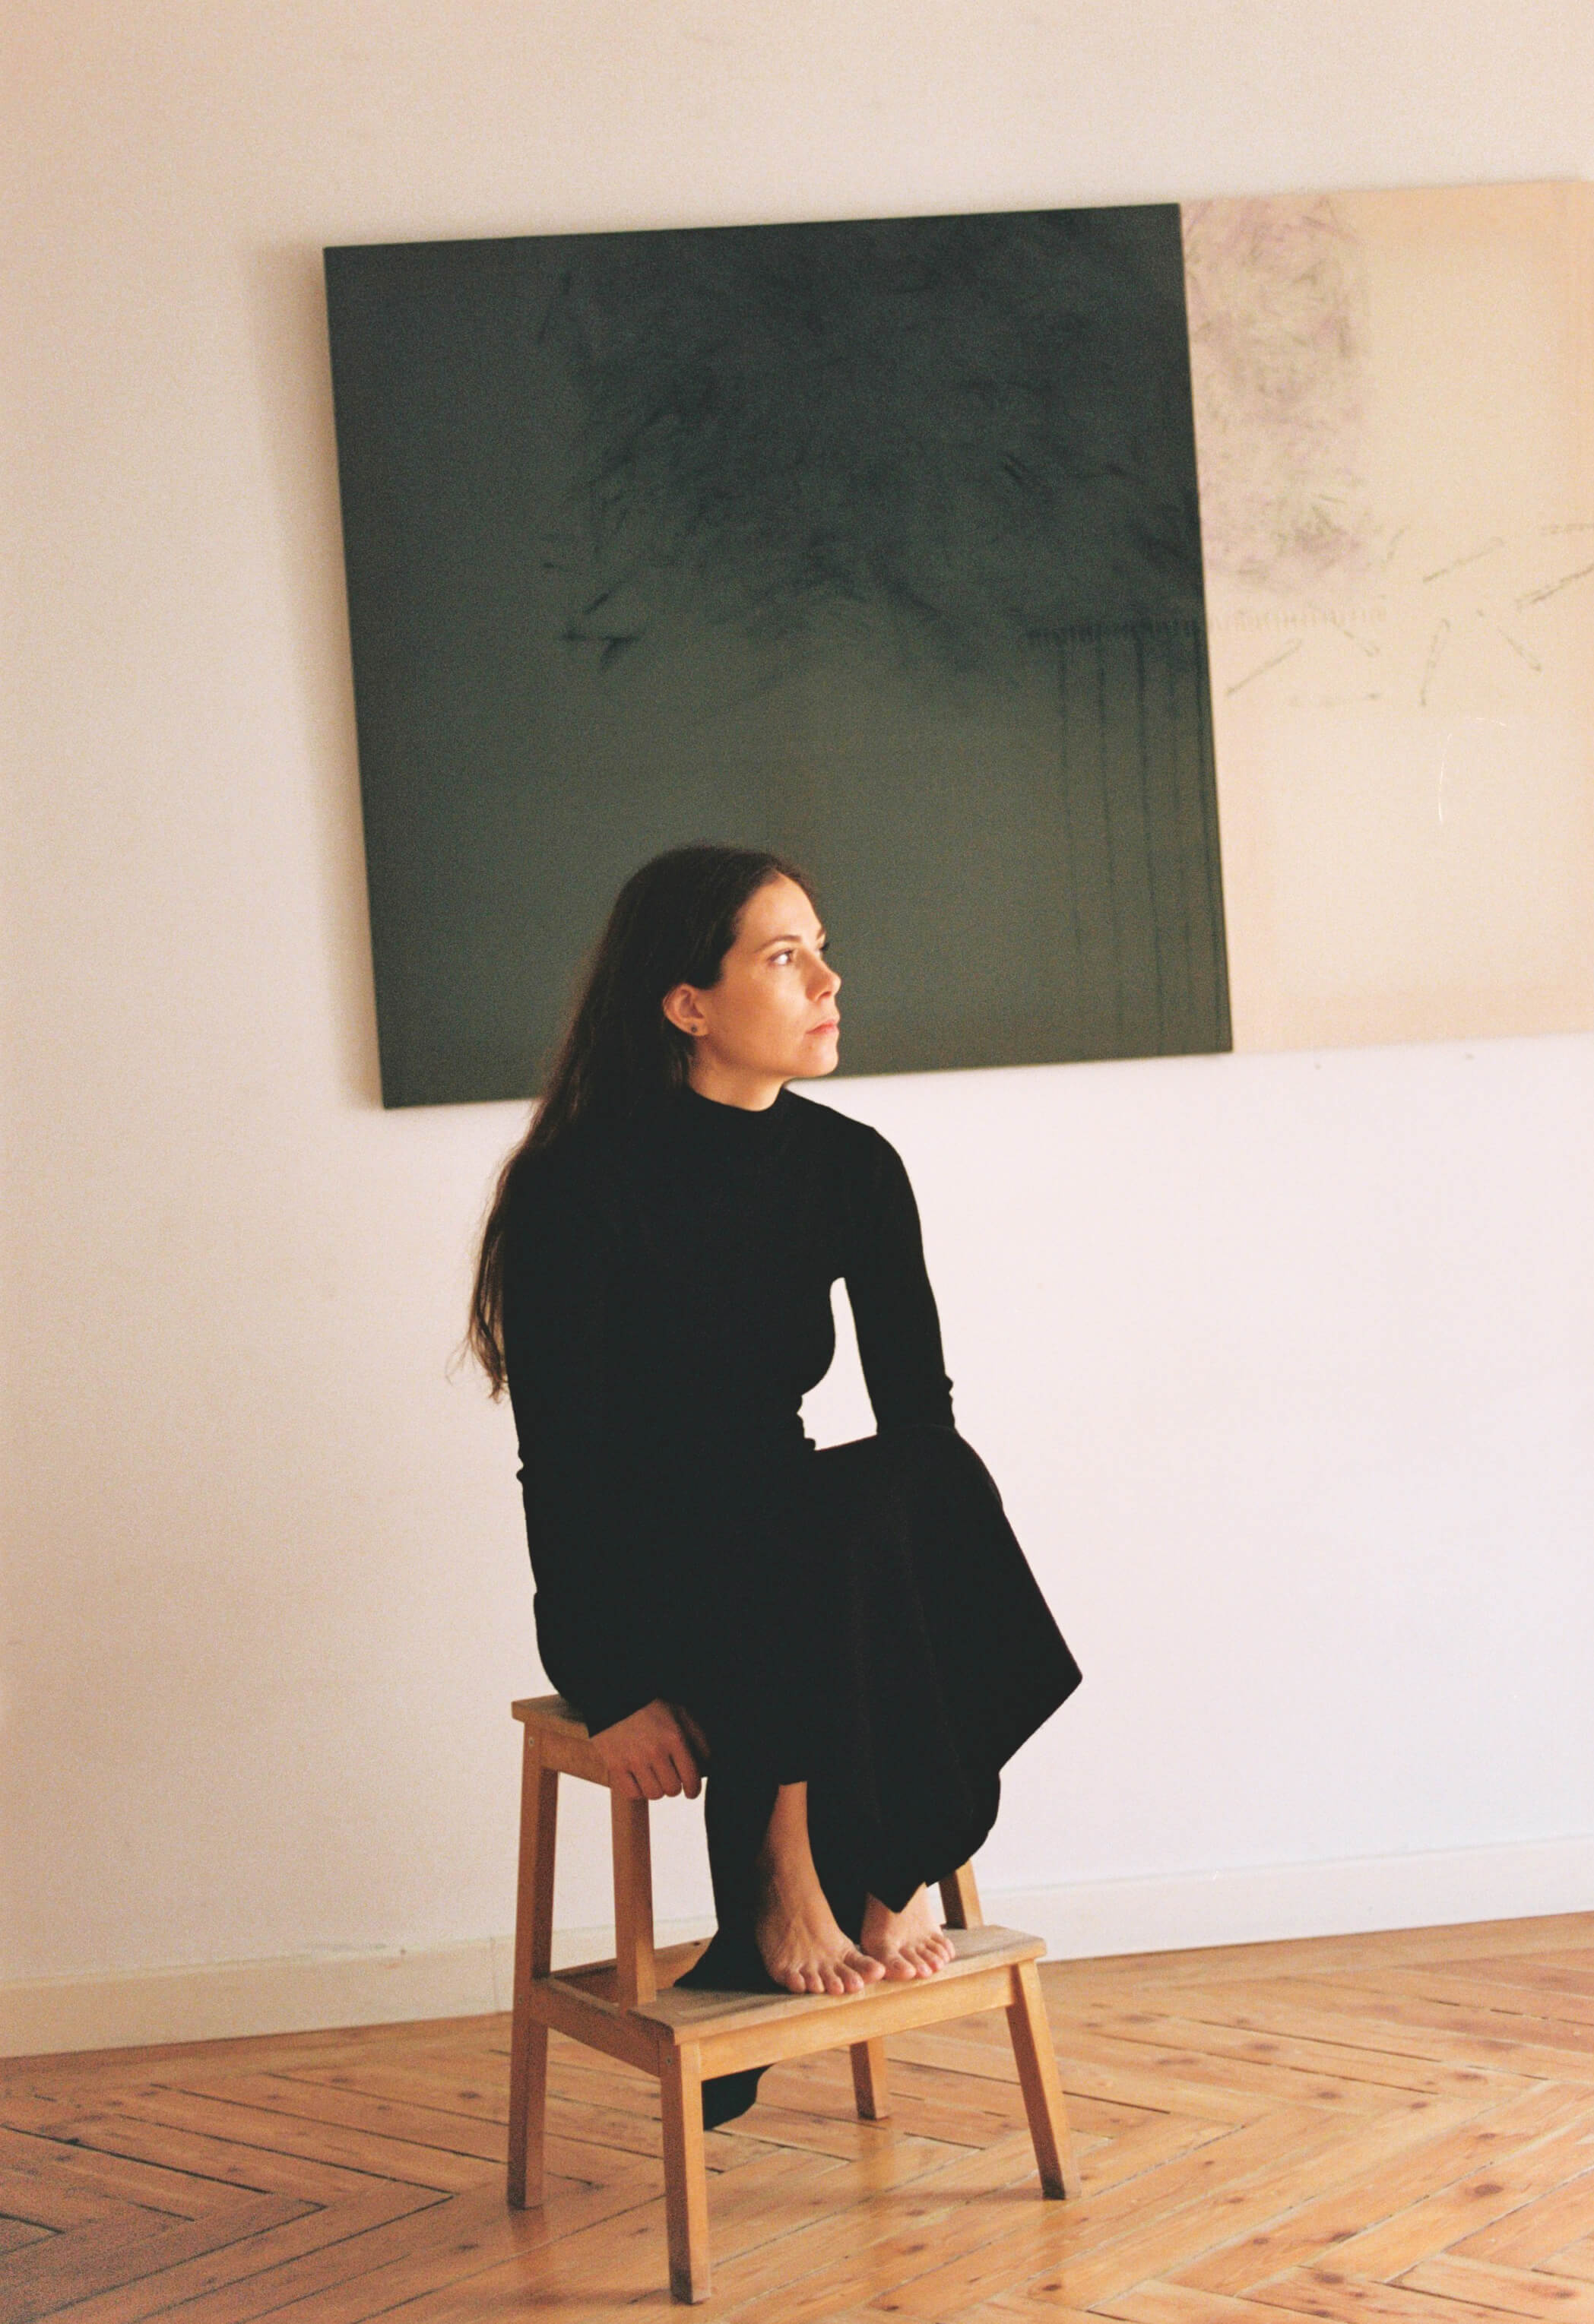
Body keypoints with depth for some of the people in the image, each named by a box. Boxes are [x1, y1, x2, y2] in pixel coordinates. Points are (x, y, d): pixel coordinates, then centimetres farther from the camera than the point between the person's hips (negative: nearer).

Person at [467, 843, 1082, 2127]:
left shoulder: (852, 1167, 0)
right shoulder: (582, 1187, -16)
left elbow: (920, 1416, 0)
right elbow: (562, 1463, -16)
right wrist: (617, 1692, -22)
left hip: (805, 1568, 5)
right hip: (633, 1591, -5)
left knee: (940, 1482, -26)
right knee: (847, 1509, -33)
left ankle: (885, 1863, -17)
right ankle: (783, 1876, -21)